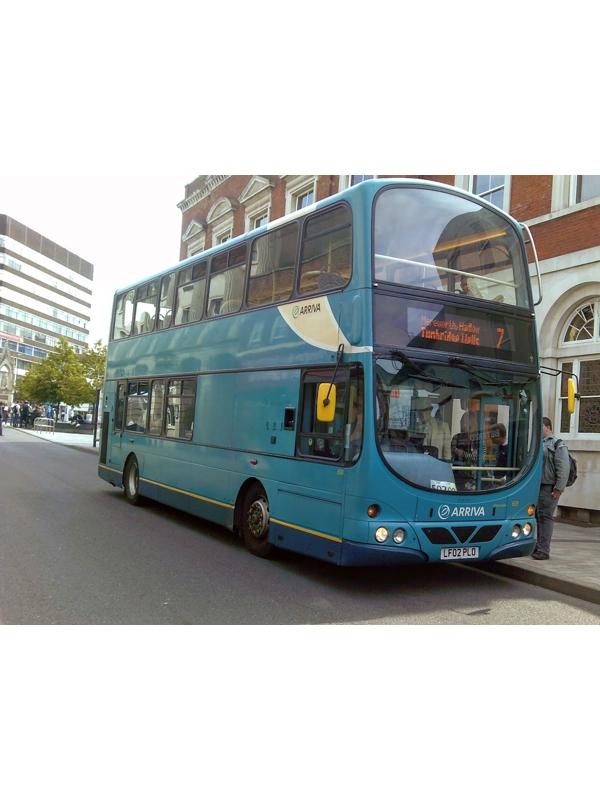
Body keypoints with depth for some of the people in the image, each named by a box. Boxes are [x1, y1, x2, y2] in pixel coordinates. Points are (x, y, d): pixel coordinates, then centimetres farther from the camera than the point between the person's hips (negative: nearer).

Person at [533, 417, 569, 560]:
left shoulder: (558, 445, -6)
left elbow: (563, 469, -12)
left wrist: (559, 489, -16)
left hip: (548, 488, -7)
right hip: (535, 486, 7)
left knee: (545, 517, -5)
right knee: (537, 516, 11)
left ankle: (543, 550, -2)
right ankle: (539, 546, 20)